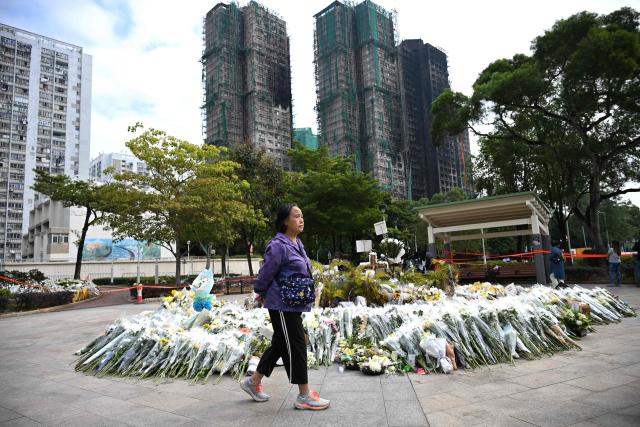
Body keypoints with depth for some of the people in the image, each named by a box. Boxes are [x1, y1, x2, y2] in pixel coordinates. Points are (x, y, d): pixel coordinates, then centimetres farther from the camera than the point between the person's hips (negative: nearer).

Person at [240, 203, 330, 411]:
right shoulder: (278, 246, -19)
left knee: (280, 344, 17)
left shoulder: (298, 244, 10)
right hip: (283, 306, -9)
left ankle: (254, 382, 33)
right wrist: (261, 294, 4)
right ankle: (304, 396, 14)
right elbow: (266, 273, -13)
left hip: (294, 305, 9)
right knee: (296, 347, 0)